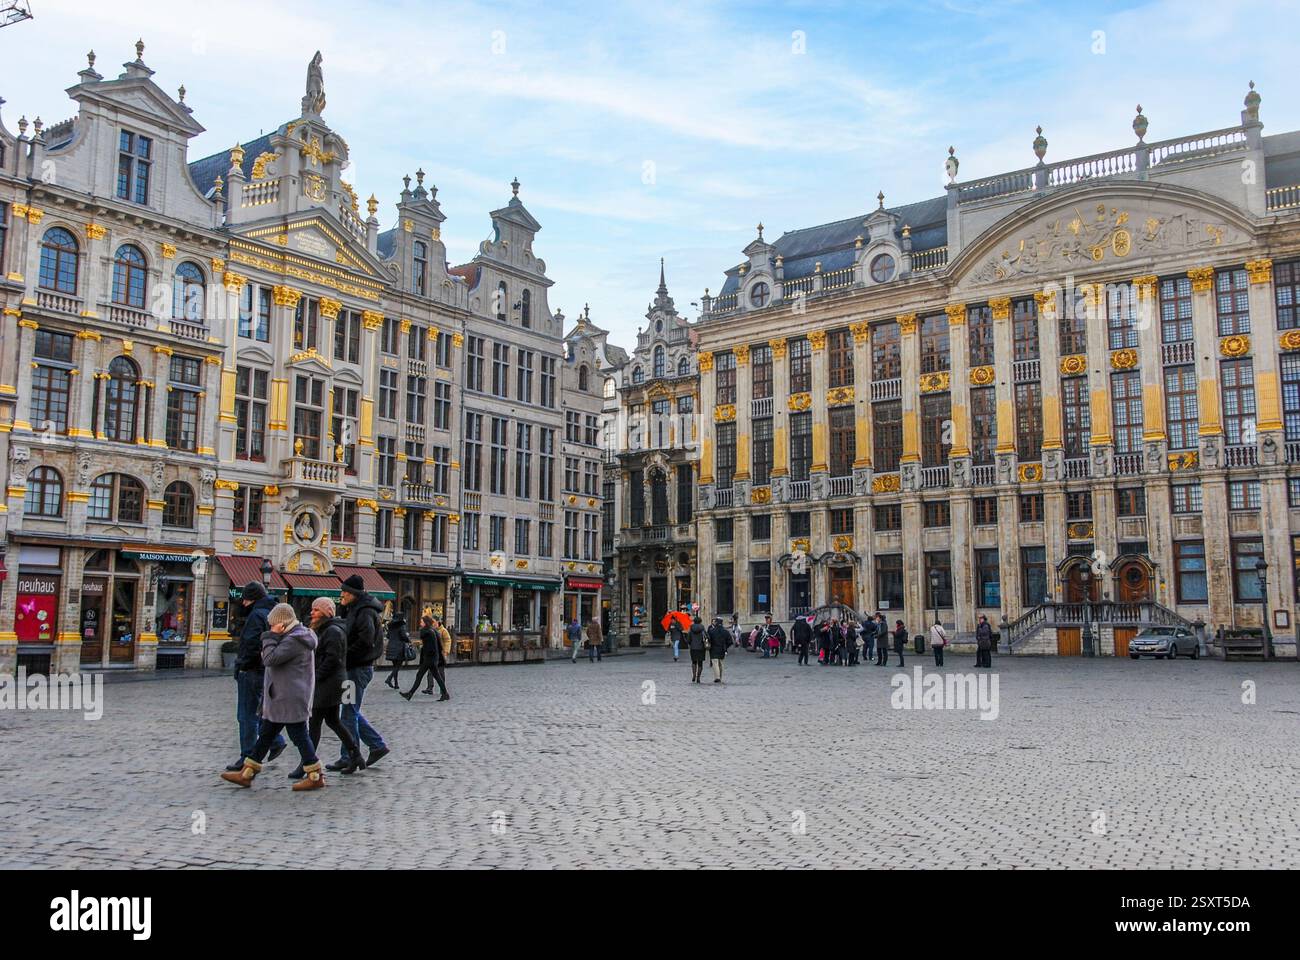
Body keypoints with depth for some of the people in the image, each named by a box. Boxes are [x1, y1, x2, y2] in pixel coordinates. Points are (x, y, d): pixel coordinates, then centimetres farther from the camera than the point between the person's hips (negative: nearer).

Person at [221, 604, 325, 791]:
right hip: (281, 699, 11)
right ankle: (246, 773, 21)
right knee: (265, 734, 14)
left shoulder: (293, 640, -19)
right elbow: (276, 659, 24)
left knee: (299, 735, -3)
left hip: (290, 700, -11)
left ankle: (315, 776, 5)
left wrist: (271, 636, -14)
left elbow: (270, 659, -23)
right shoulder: (294, 637, 14)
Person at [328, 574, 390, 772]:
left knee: (350, 712, -3)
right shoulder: (354, 611, 16)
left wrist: (345, 655, -18)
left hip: (359, 669, -10)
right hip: (355, 668, 10)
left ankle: (349, 757, 4)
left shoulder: (365, 612, -15)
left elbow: (365, 641, -25)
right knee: (351, 711, 15)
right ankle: (378, 746, 21)